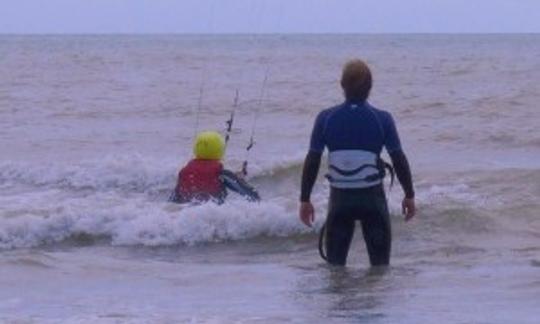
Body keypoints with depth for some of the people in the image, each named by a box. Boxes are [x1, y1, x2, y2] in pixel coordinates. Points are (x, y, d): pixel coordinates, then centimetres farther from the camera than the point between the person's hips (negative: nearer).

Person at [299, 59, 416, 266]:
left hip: (340, 198, 1)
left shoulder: (325, 119, -5)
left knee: (334, 264, 11)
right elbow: (399, 160, -4)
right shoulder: (382, 119, -7)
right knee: (380, 264, 9)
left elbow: (312, 161, -3)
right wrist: (409, 195, 8)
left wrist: (305, 199, 5)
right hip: (372, 197, -1)